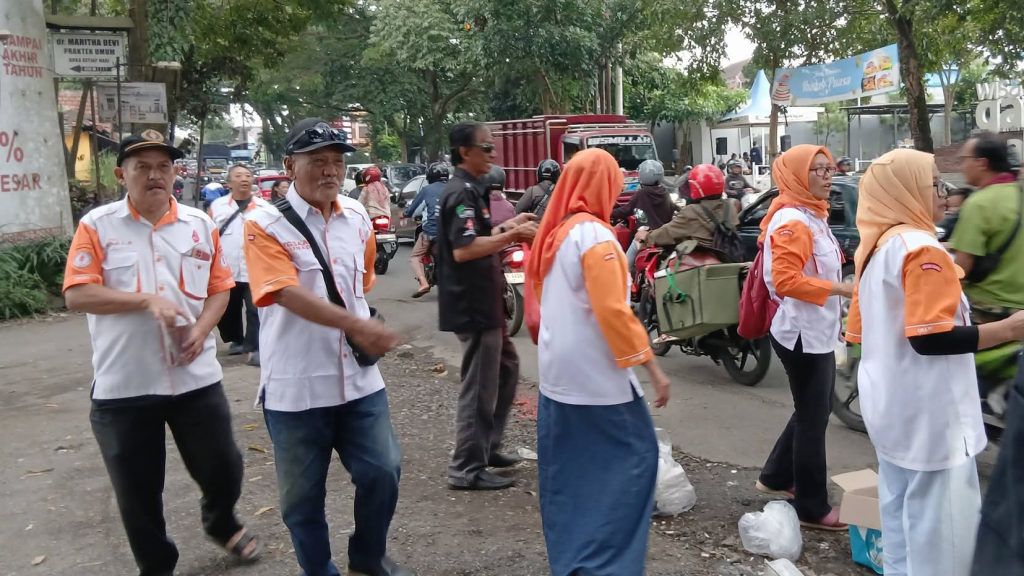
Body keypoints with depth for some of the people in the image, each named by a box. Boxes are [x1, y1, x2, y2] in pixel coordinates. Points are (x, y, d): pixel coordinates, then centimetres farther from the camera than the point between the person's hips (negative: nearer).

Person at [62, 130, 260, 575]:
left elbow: (219, 288, 8)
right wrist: (147, 301, -20)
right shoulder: (97, 225, -4)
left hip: (196, 379, 2)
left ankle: (221, 523, 45)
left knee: (223, 470, 12)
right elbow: (77, 295, -10)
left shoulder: (200, 224, 5)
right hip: (123, 387, -2)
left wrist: (201, 330, -10)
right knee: (137, 491, 11)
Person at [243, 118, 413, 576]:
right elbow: (288, 294, -24)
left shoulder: (357, 217, 6)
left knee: (382, 472, 9)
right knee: (303, 494, 10)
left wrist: (361, 328, 11)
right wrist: (356, 324, -35)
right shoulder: (265, 225, -11)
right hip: (295, 386, -4)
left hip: (358, 376, 4)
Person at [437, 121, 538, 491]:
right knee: (480, 386, -3)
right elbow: (463, 250, -28)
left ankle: (487, 447, 31)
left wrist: (509, 227, 15)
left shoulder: (470, 189, 15)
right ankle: (467, 469, 7)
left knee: (506, 368, 21)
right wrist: (511, 236, -22)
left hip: (483, 302, 11)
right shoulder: (463, 193, -17)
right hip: (472, 305, -11)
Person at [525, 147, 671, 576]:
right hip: (595, 375, -9)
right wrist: (652, 367, -17)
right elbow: (614, 311, -21)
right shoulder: (594, 235, -16)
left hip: (556, 372, 9)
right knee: (633, 458, 1)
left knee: (565, 468, 15)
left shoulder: (553, 231, 9)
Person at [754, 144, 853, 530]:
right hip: (803, 334, -10)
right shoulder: (792, 220, -19)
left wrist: (839, 304, 19)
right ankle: (812, 509, 13)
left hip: (818, 332, 10)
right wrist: (842, 289, -26)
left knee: (814, 412, 21)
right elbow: (785, 280, -28)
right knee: (813, 418, 0)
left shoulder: (813, 215, 13)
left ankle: (776, 477, 36)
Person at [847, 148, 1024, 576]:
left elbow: (859, 333, 14)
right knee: (940, 525, 0)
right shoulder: (923, 249, -17)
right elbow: (929, 338, -24)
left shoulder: (876, 248, 11)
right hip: (927, 413, -9)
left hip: (892, 409, 9)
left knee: (902, 515, 17)